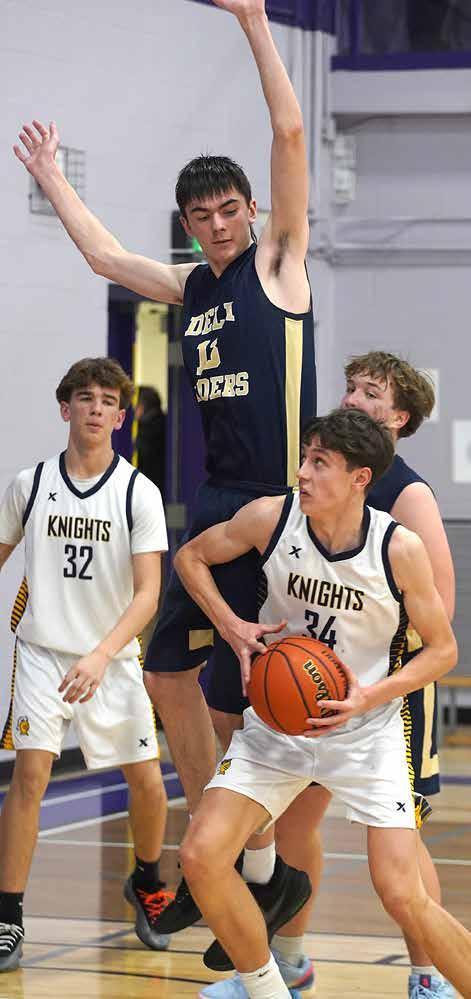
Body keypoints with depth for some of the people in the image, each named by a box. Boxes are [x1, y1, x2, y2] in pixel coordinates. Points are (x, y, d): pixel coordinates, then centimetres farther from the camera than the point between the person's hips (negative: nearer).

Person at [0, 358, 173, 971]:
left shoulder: (139, 493, -7)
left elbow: (147, 593, -13)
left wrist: (100, 656, -27)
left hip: (113, 659, 0)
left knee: (147, 783, 2)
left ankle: (146, 884, 32)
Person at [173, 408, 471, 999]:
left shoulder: (400, 550, -17)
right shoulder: (272, 517, -12)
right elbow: (191, 557, 7)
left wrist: (370, 697, -20)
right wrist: (234, 630, -8)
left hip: (365, 732, -3)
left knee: (402, 896, -13)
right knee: (202, 856, -11)